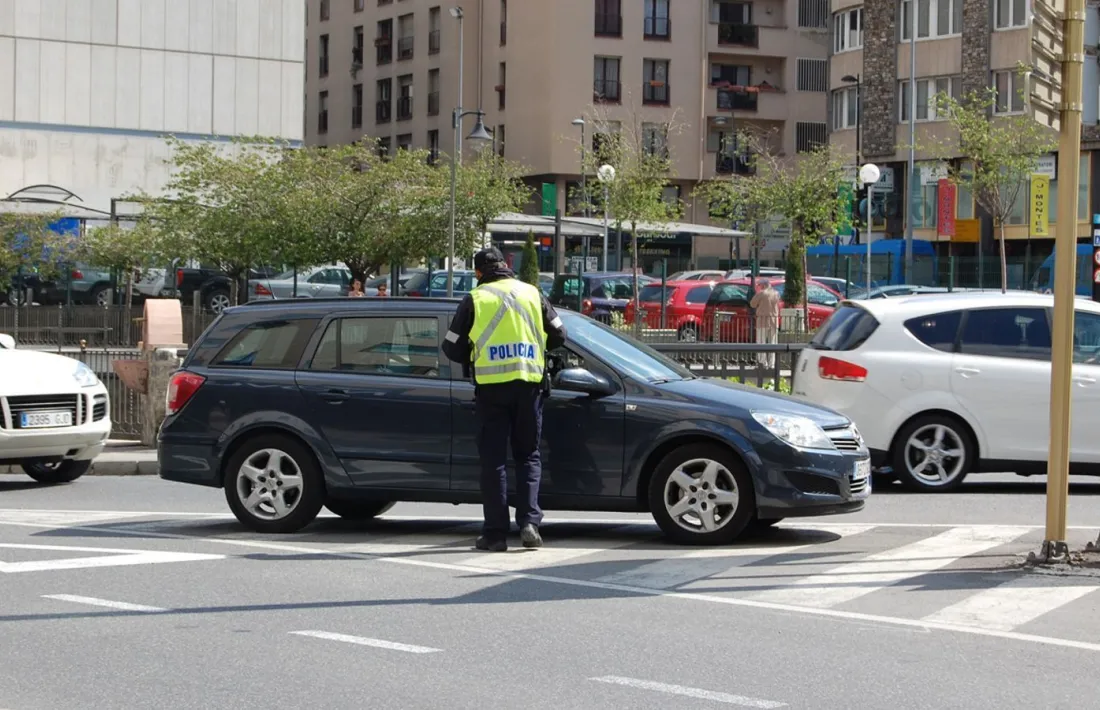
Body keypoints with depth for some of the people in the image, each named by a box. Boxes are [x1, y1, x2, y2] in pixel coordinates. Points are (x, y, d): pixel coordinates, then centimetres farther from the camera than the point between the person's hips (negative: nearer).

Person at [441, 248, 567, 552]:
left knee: (493, 459, 3)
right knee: (528, 455, 11)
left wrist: (472, 359, 24)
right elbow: (558, 336, 13)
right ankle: (529, 522, -4)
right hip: (529, 383, 2)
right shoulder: (532, 294, 9)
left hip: (491, 385, -2)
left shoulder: (474, 300, 2)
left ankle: (496, 533, 1)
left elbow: (452, 347, 4)